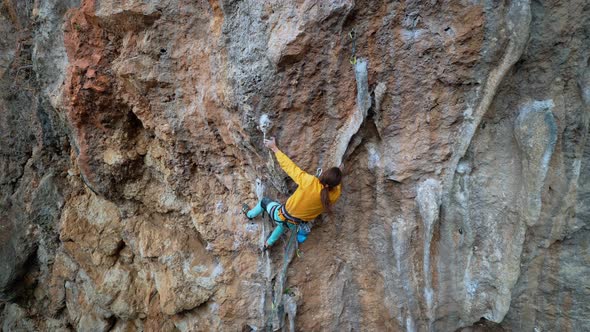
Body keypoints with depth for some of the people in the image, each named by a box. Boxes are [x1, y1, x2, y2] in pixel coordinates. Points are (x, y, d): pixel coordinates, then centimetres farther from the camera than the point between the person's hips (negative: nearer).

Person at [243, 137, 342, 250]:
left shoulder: (310, 182, -33)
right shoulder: (334, 195, -22)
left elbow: (289, 166, -24)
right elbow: (338, 186, 6)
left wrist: (274, 148, -14)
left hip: (282, 216, -4)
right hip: (295, 225, 4)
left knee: (264, 201, 29)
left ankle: (250, 214, 56)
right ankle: (269, 243, 57)